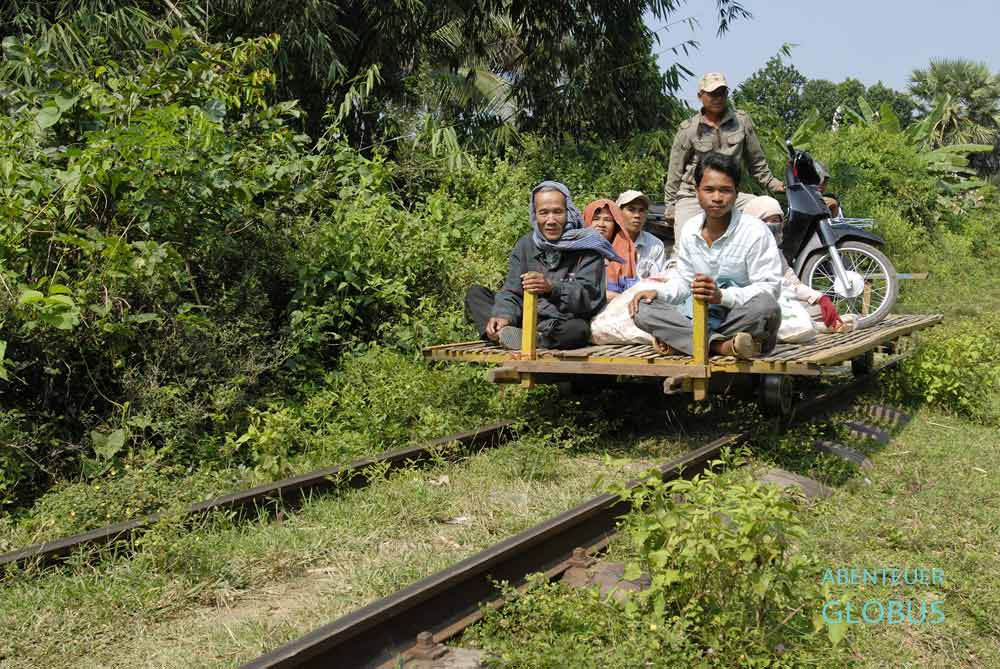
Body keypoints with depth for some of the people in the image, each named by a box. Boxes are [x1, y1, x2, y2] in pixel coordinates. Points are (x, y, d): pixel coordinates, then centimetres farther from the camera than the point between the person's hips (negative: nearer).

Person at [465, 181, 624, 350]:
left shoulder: (586, 247, -6)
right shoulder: (525, 244, 8)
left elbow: (587, 296, -16)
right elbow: (511, 292, 0)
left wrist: (552, 288, -35)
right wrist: (503, 316, -23)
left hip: (565, 325, -4)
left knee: (579, 329, -38)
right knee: (475, 294, -5)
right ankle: (504, 332, -31)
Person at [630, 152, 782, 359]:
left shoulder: (755, 231, -9)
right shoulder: (689, 230, 7)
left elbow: (769, 287, -14)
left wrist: (722, 296, -28)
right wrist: (659, 292, -4)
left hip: (739, 318, -4)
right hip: (699, 318, 4)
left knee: (765, 307, -38)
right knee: (643, 310, -18)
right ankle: (720, 345, -28)